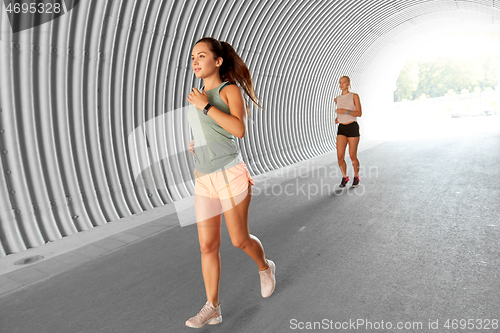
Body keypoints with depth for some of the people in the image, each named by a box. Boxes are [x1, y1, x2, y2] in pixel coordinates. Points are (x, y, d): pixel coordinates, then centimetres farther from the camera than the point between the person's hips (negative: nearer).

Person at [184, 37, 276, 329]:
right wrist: (195, 144, 14)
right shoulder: (198, 97, 16)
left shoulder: (230, 89, -3)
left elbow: (239, 130, -19)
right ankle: (212, 308, 15)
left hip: (230, 174, -6)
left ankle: (266, 267, 35)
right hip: (204, 179, 6)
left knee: (239, 239, 3)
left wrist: (205, 106, -17)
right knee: (208, 245, 3)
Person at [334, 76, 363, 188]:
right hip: (341, 129, 4)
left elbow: (359, 113, -9)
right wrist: (337, 118, 8)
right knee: (340, 156, -7)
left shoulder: (354, 96, -2)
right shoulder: (337, 99, 11)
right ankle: (345, 177, 16)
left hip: (352, 128, -3)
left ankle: (356, 177, 26)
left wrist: (345, 111, -22)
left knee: (353, 156, 2)